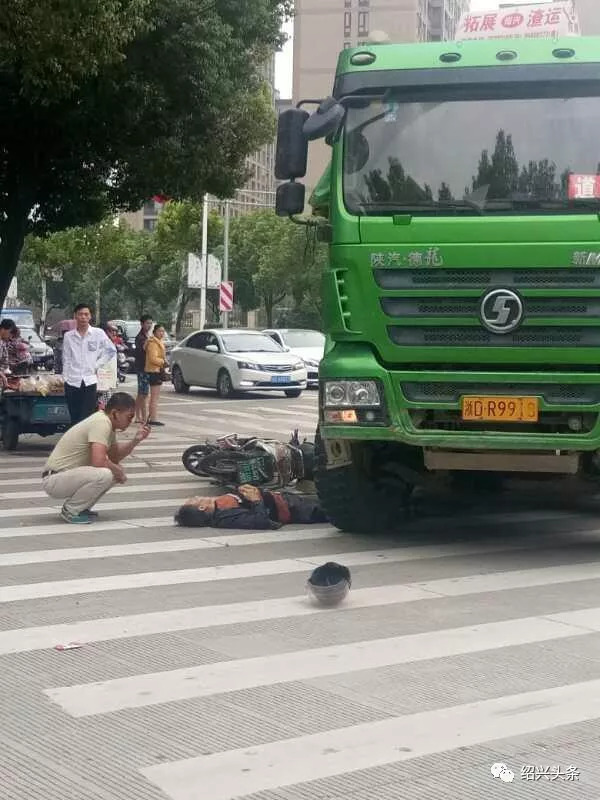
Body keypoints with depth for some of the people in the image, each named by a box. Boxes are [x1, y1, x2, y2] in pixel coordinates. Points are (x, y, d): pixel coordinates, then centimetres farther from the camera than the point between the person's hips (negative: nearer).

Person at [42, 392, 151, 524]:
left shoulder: (107, 423, 9)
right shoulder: (101, 423, -21)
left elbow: (114, 456, 18)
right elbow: (98, 461, -32)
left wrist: (135, 440, 4)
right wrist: (118, 470, -12)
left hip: (71, 475, 10)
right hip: (54, 480, -10)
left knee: (116, 472, 7)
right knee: (104, 475, -30)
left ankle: (79, 507, 12)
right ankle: (70, 511, -9)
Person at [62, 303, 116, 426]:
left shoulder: (98, 334, 2)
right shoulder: (68, 336, 6)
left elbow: (111, 351, 9)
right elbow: (66, 360, 8)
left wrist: (97, 365, 2)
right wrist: (65, 378, 1)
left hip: (90, 381, -1)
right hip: (72, 382, 1)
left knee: (88, 418, -5)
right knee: (74, 419, 6)